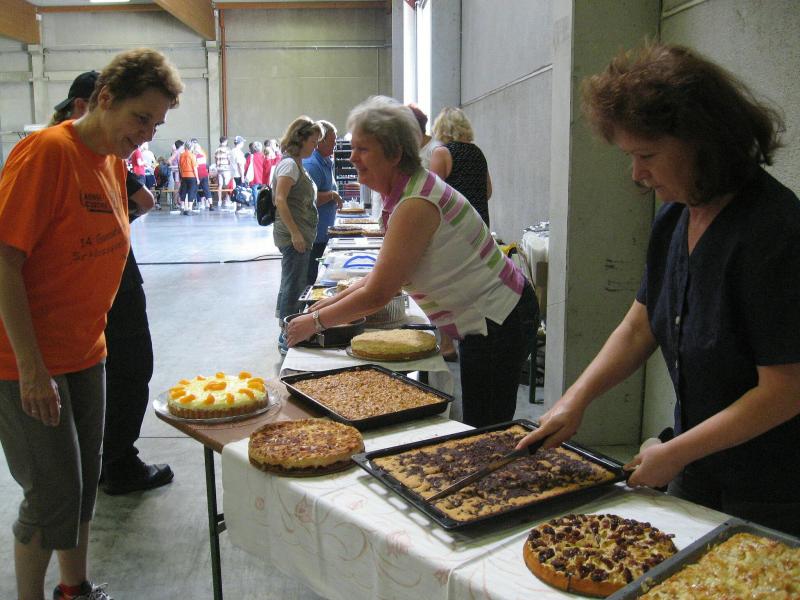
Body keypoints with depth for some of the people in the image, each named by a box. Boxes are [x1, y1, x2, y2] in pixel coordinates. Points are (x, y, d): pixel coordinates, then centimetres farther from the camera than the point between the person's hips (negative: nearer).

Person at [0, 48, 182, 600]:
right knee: (55, 495, 0)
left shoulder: (113, 161, 8)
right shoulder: (46, 151, -17)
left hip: (84, 353, 8)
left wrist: (94, 336, 13)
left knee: (85, 483, 16)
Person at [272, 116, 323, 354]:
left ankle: (287, 338, 24)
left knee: (292, 285, 15)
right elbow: (280, 200, -20)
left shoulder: (297, 164, 17)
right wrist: (295, 233, -23)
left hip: (300, 236, 10)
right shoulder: (289, 163, -12)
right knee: (292, 287, -6)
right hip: (293, 236, -10)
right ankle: (287, 339, 2)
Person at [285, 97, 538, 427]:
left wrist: (315, 321, -11)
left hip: (497, 322, -10)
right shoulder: (405, 192, 5)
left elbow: (377, 294, -22)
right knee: (477, 431, 18)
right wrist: (334, 301, 8)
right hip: (486, 317, 10)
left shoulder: (416, 205, -26)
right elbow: (385, 274, 13)